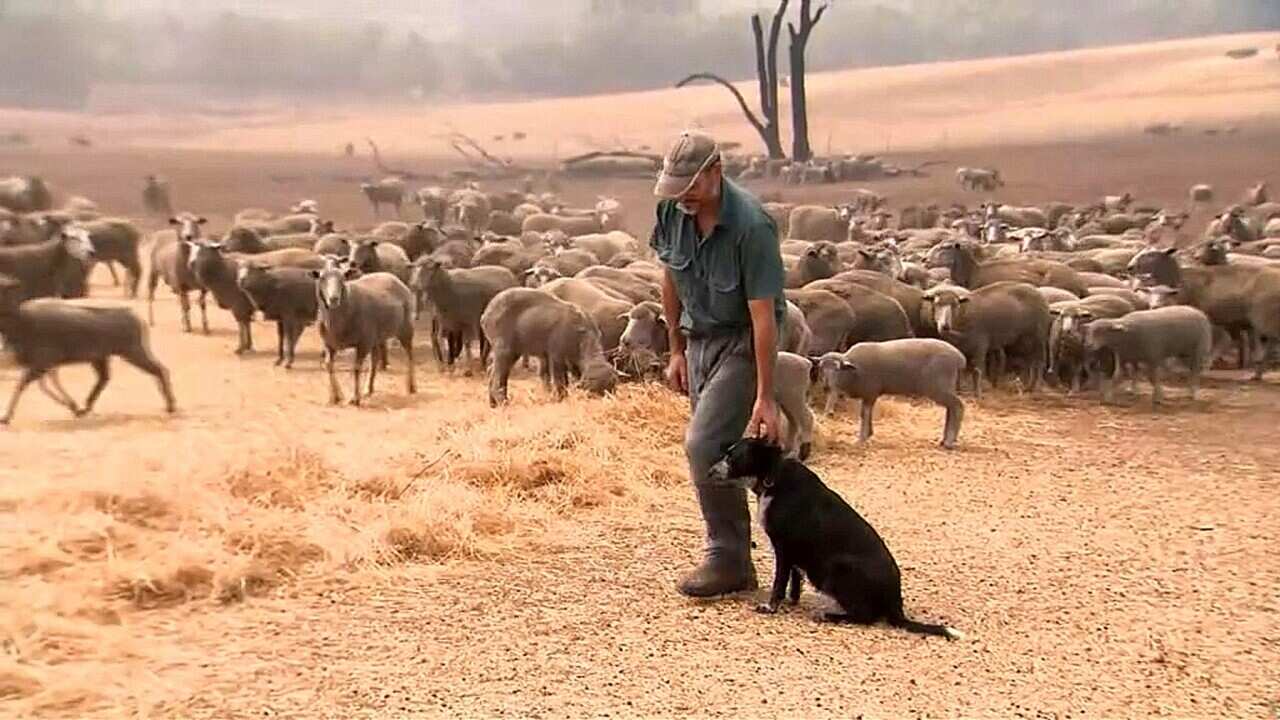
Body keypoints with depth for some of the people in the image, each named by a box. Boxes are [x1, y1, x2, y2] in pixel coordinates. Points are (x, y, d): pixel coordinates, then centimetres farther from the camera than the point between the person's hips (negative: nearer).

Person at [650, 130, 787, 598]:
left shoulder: (751, 226, -26)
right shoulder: (672, 211, -6)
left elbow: (763, 314, -26)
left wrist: (765, 398, -26)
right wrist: (676, 351, 11)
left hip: (742, 343, -7)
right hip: (699, 338, 7)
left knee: (704, 444, -17)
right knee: (716, 452, 8)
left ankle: (726, 556, -3)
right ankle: (737, 567, 19)